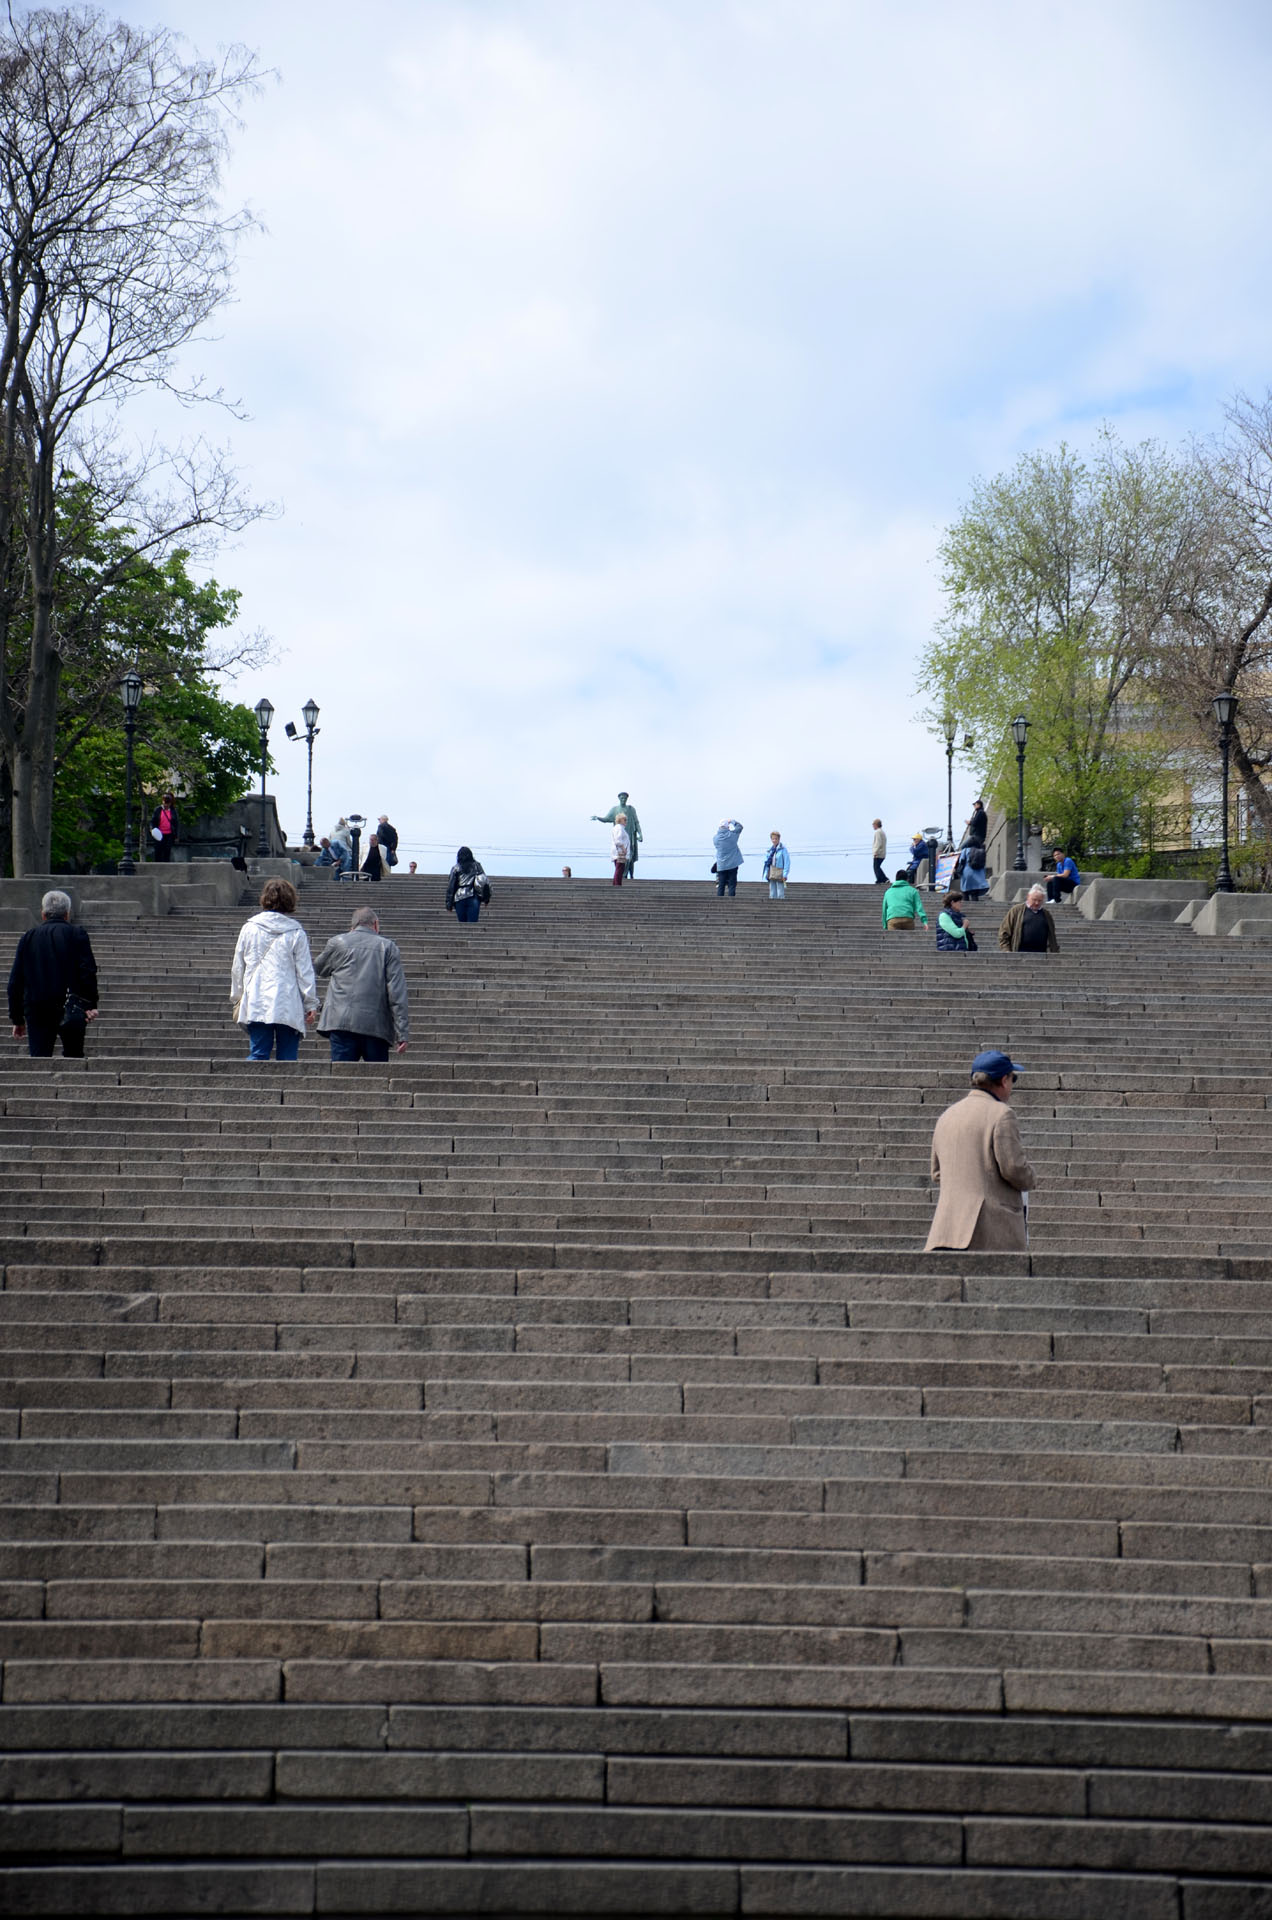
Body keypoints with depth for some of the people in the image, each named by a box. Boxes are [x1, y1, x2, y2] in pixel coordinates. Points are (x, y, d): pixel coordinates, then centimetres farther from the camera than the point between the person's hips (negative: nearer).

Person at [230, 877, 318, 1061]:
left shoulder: (248, 929, 5)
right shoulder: (296, 933, -2)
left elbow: (237, 968, 12)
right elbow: (305, 971, -1)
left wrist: (237, 998, 23)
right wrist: (311, 1004, 6)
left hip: (255, 1005, 2)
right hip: (287, 1005, -2)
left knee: (257, 1055, 4)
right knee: (288, 1058, 2)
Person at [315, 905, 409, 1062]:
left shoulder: (337, 943, 8)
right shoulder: (388, 947, 6)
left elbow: (319, 969, 26)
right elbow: (397, 992, 0)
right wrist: (402, 1034, -2)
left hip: (342, 1022, 0)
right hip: (377, 1026, 0)